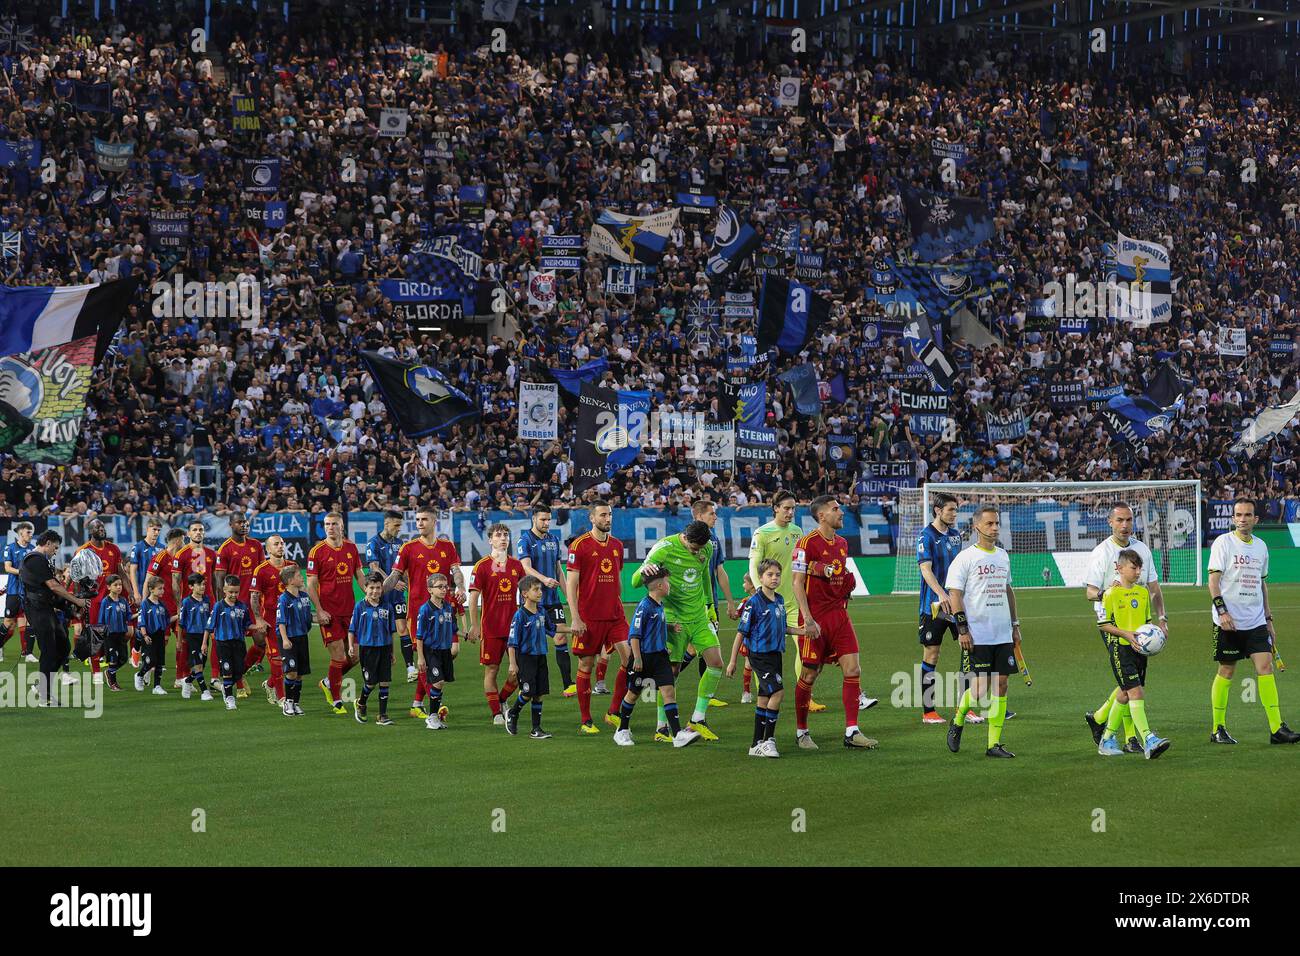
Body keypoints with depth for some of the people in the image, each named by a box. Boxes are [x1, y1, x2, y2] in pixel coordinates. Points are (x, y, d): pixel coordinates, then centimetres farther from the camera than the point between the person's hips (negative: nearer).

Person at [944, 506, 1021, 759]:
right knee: (979, 688, -10)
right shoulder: (965, 558, -6)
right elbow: (955, 594, -9)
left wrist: (1014, 625, 20)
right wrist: (962, 629, -14)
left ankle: (994, 743, 6)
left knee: (1000, 686, 2)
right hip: (977, 635, -6)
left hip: (1002, 634, 6)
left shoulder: (1002, 556, 13)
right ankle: (957, 721, 19)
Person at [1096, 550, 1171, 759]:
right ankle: (1148, 740, -22)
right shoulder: (1111, 594, -8)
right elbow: (1103, 624, -6)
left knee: (1125, 694, 11)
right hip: (1120, 648, -7)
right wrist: (1126, 634, -17)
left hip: (1139, 648, 7)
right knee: (1135, 692, -15)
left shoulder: (1143, 593, 12)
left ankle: (1107, 740, 23)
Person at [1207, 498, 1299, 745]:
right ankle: (1218, 729, 11)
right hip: (1228, 621, -5)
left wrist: (1268, 619, 18)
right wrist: (1221, 610, -20)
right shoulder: (1223, 542, -4)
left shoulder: (1261, 546, 13)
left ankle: (1277, 728, -8)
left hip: (1255, 621, 5)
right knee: (1227, 671, 1)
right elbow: (1213, 579, -9)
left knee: (1265, 666, -6)